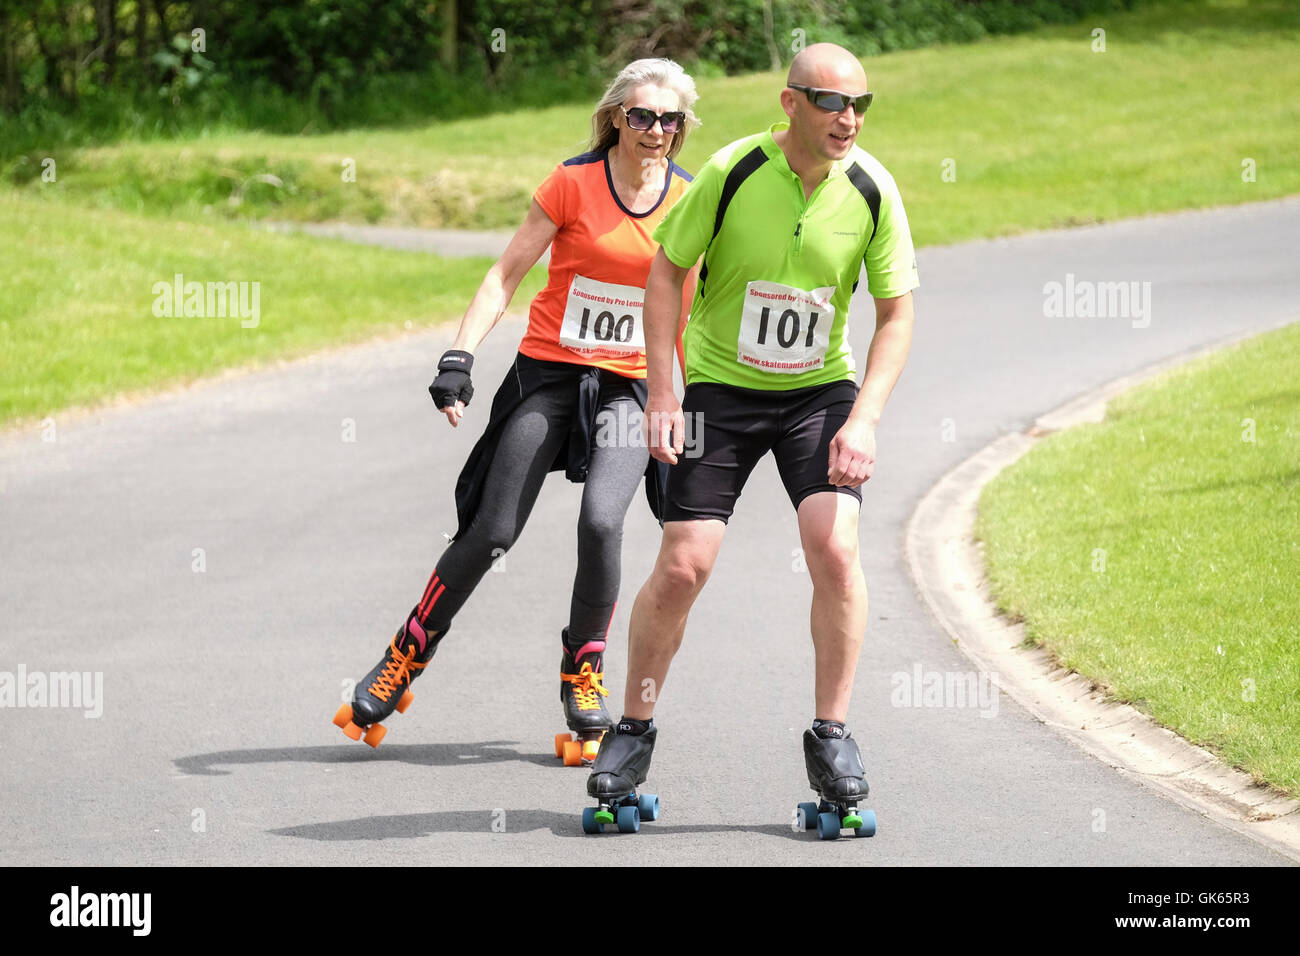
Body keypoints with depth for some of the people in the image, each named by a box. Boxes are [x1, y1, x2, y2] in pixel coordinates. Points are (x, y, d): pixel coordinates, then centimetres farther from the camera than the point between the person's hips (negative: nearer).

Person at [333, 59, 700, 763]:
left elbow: (686, 307, 11)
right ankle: (408, 653, 18)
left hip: (629, 385, 1)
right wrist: (459, 360, -16)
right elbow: (506, 274, -7)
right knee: (491, 532, -5)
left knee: (601, 521, -22)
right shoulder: (573, 183, -8)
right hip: (549, 372, -1)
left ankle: (584, 670, -1)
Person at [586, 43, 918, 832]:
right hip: (721, 388, -1)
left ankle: (832, 737, -3)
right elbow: (667, 269, -5)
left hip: (820, 391, 1)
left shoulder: (872, 190, -12)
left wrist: (864, 419, -15)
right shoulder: (732, 172, -17)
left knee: (835, 545, -18)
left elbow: (897, 313, -4)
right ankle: (635, 732, 14)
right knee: (683, 566, -7)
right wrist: (661, 393, -11)